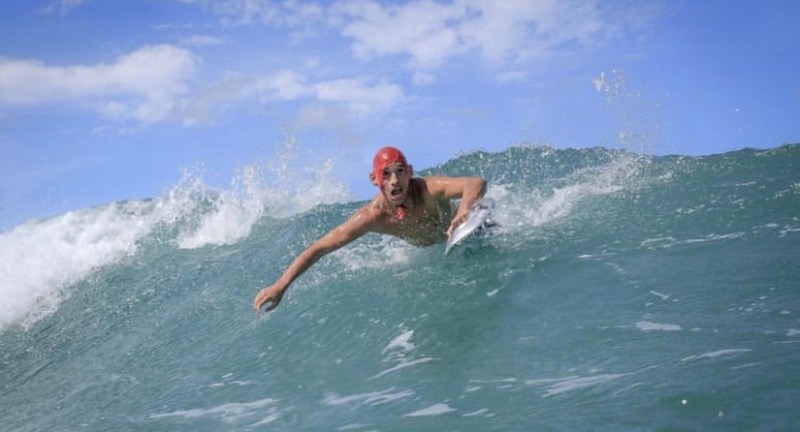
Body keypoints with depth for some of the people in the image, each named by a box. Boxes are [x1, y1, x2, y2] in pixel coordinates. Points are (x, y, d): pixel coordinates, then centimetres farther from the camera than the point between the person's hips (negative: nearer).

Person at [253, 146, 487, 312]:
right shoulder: (373, 216, -41)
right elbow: (319, 248, -38)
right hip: (427, 247, 2)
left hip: (455, 228, -2)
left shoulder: (429, 189, -48)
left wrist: (464, 210, -84)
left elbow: (478, 183, -61)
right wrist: (280, 286, -45)